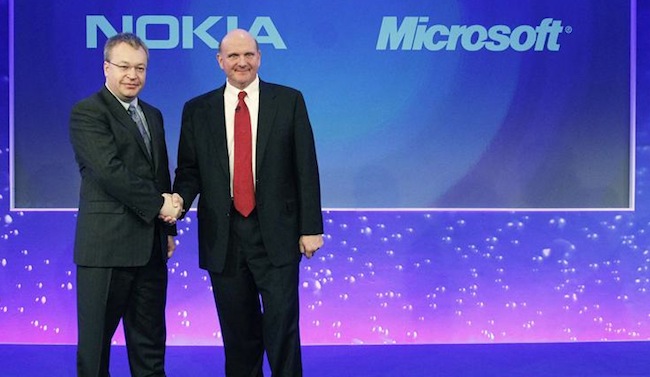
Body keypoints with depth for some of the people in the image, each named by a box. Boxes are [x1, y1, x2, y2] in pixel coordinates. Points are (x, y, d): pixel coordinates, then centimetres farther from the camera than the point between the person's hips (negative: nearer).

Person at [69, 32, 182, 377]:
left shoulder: (153, 116, 17)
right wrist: (157, 204, -12)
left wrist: (169, 228, 14)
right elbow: (110, 170, -17)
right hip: (107, 245, -7)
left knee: (150, 341, 12)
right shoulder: (87, 113, -6)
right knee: (96, 339, 2)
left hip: (151, 245, 7)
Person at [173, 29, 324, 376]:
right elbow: (189, 171, 7)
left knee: (282, 327, -3)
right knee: (238, 334, 10)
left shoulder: (289, 101, 3)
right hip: (222, 237, 2)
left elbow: (305, 168, 1)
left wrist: (311, 227, -3)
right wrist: (178, 201, -15)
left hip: (276, 233, -2)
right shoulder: (197, 110, 7)